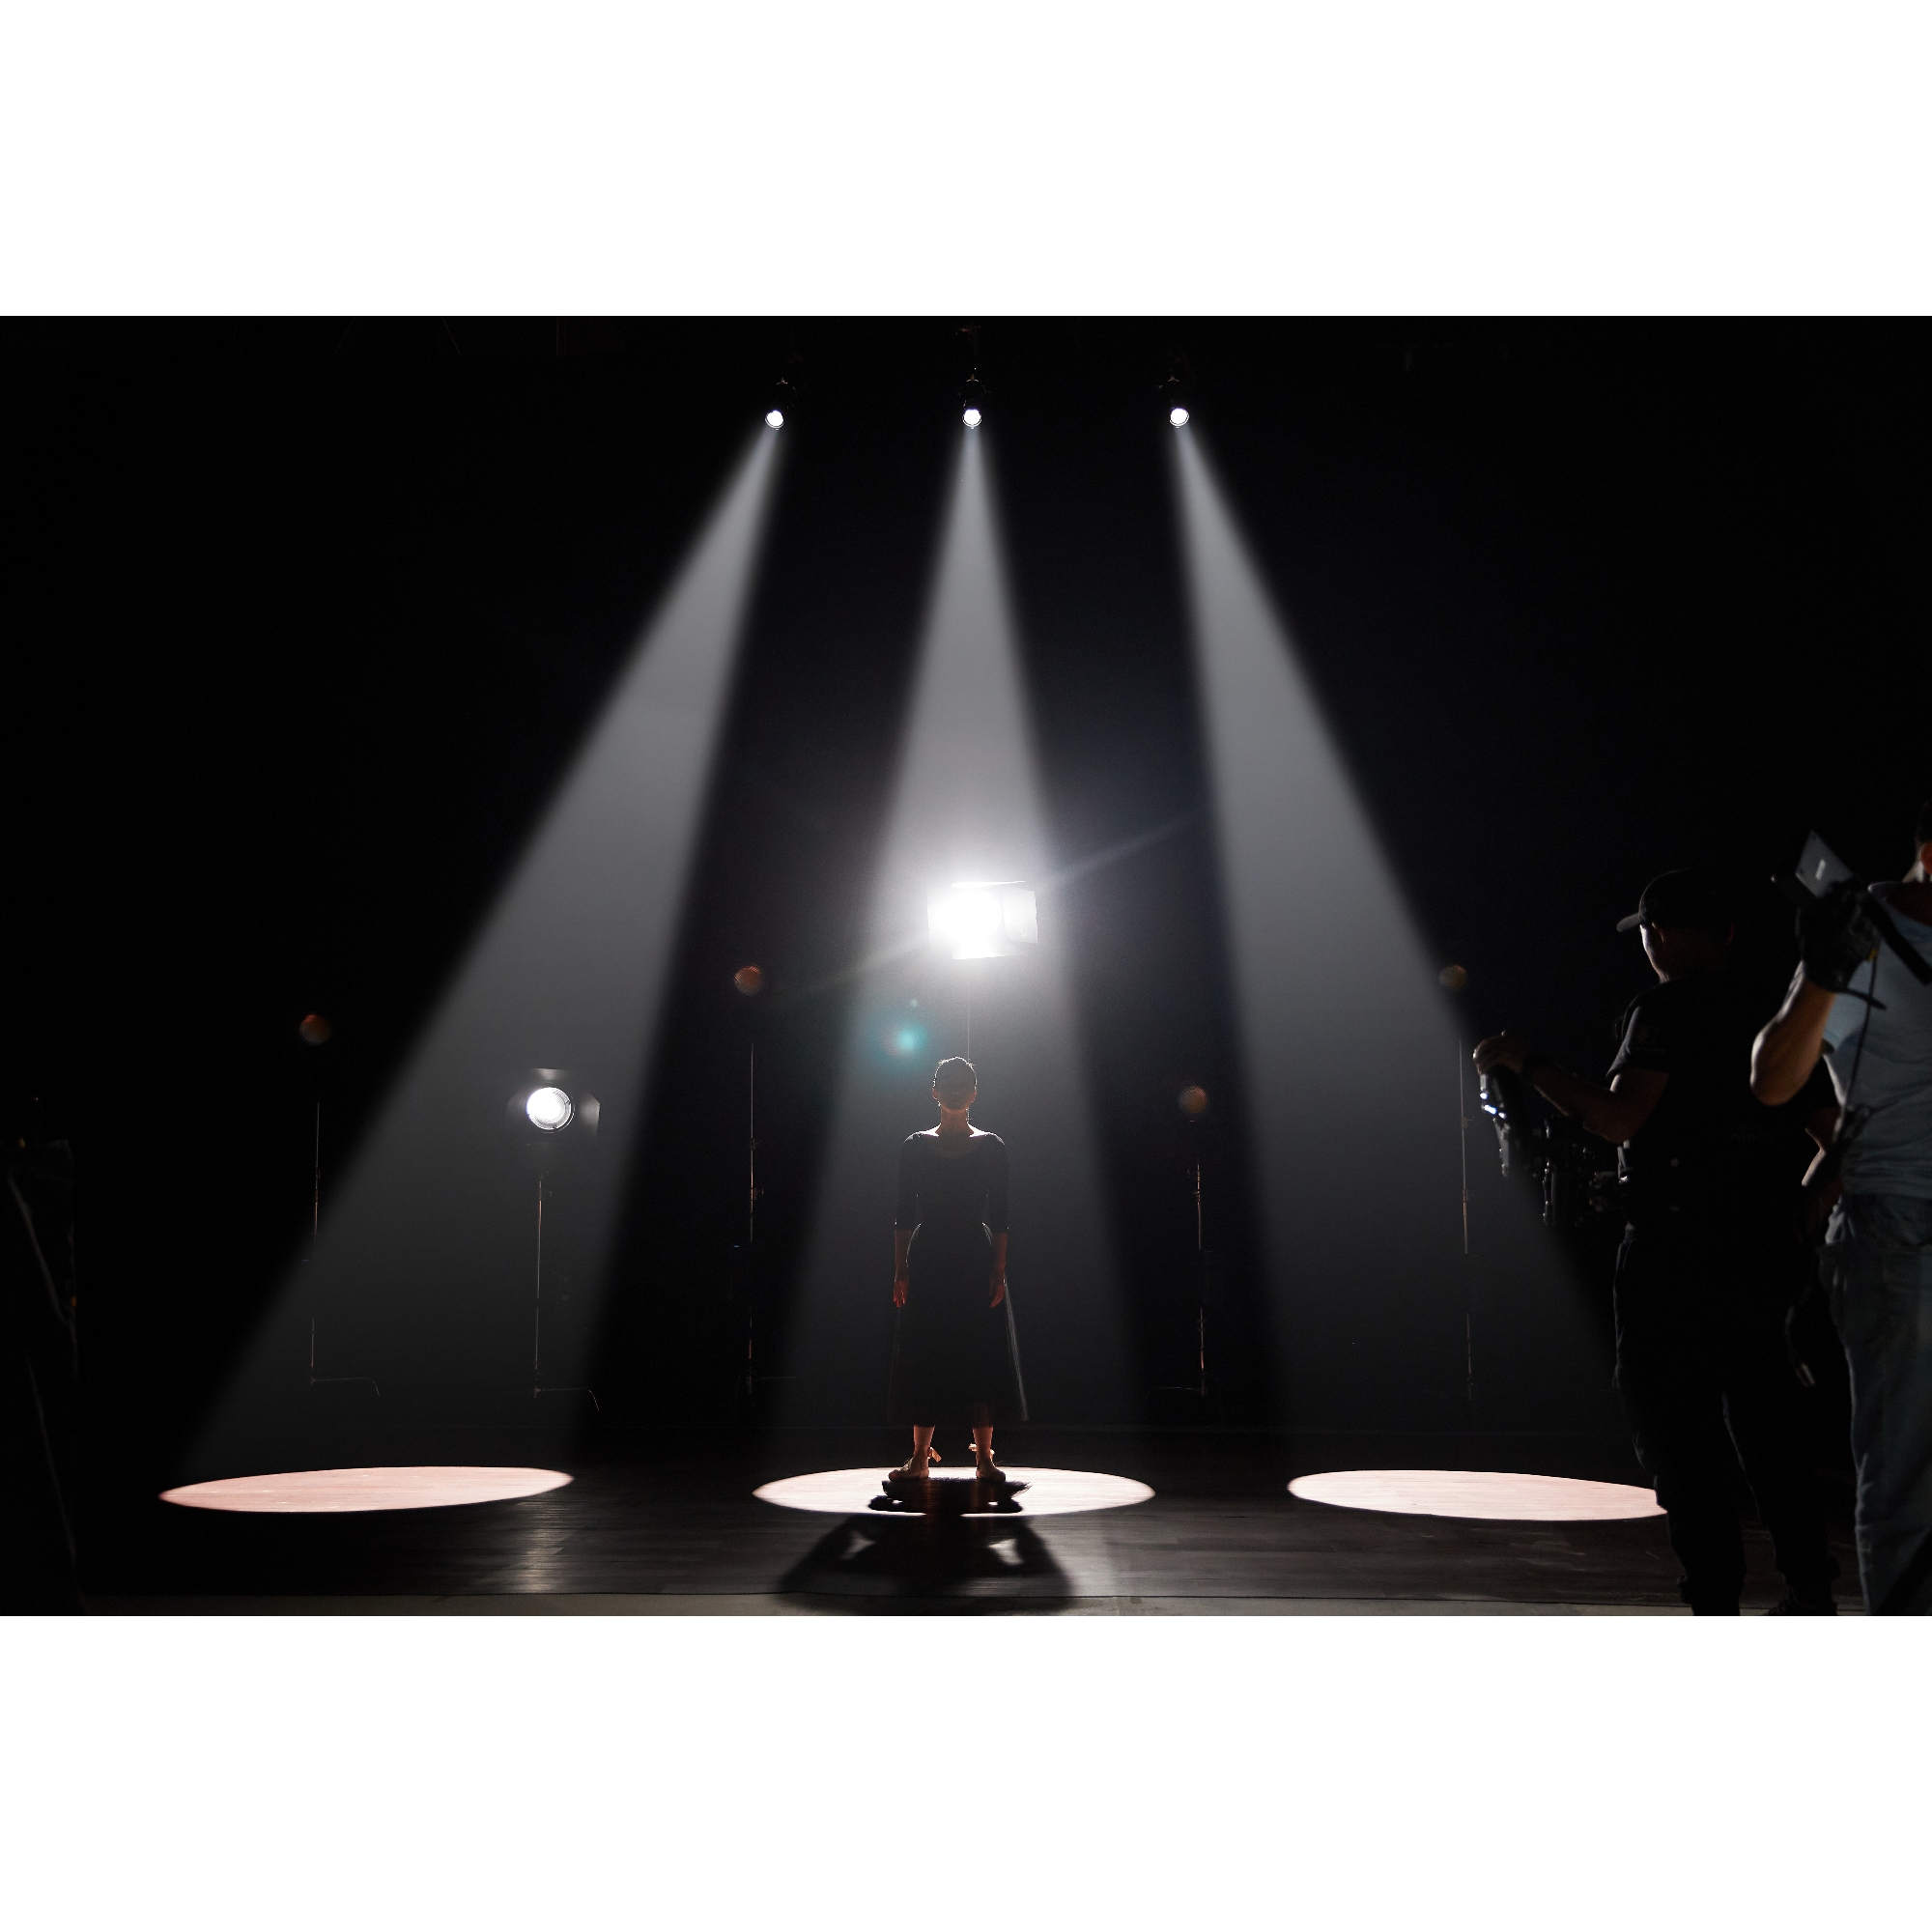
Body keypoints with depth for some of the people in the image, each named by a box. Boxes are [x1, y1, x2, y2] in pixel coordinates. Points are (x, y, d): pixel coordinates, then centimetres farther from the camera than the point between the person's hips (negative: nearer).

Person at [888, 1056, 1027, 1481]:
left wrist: (999, 1271, -6)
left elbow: (999, 1217, 2)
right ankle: (920, 1454, 10)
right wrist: (900, 1271, -2)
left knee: (982, 1357, -2)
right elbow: (904, 1214, 4)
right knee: (924, 1357, 2)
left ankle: (983, 1455, 5)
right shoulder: (915, 1146, 6)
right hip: (926, 1262, 1)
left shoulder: (991, 1147, 4)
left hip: (976, 1261, -1)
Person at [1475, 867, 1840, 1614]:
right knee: (1764, 1412, 14)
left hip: (1677, 1248, -7)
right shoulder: (1772, 1013, 14)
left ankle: (1715, 1595, -4)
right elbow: (1835, 1131, 15)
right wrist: (1795, 1215, 24)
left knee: (1669, 1412, -2)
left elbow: (1618, 1119, -17)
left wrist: (1528, 1063, -9)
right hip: (1765, 1246, 7)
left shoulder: (1667, 1009, -9)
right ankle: (1810, 1588, 16)